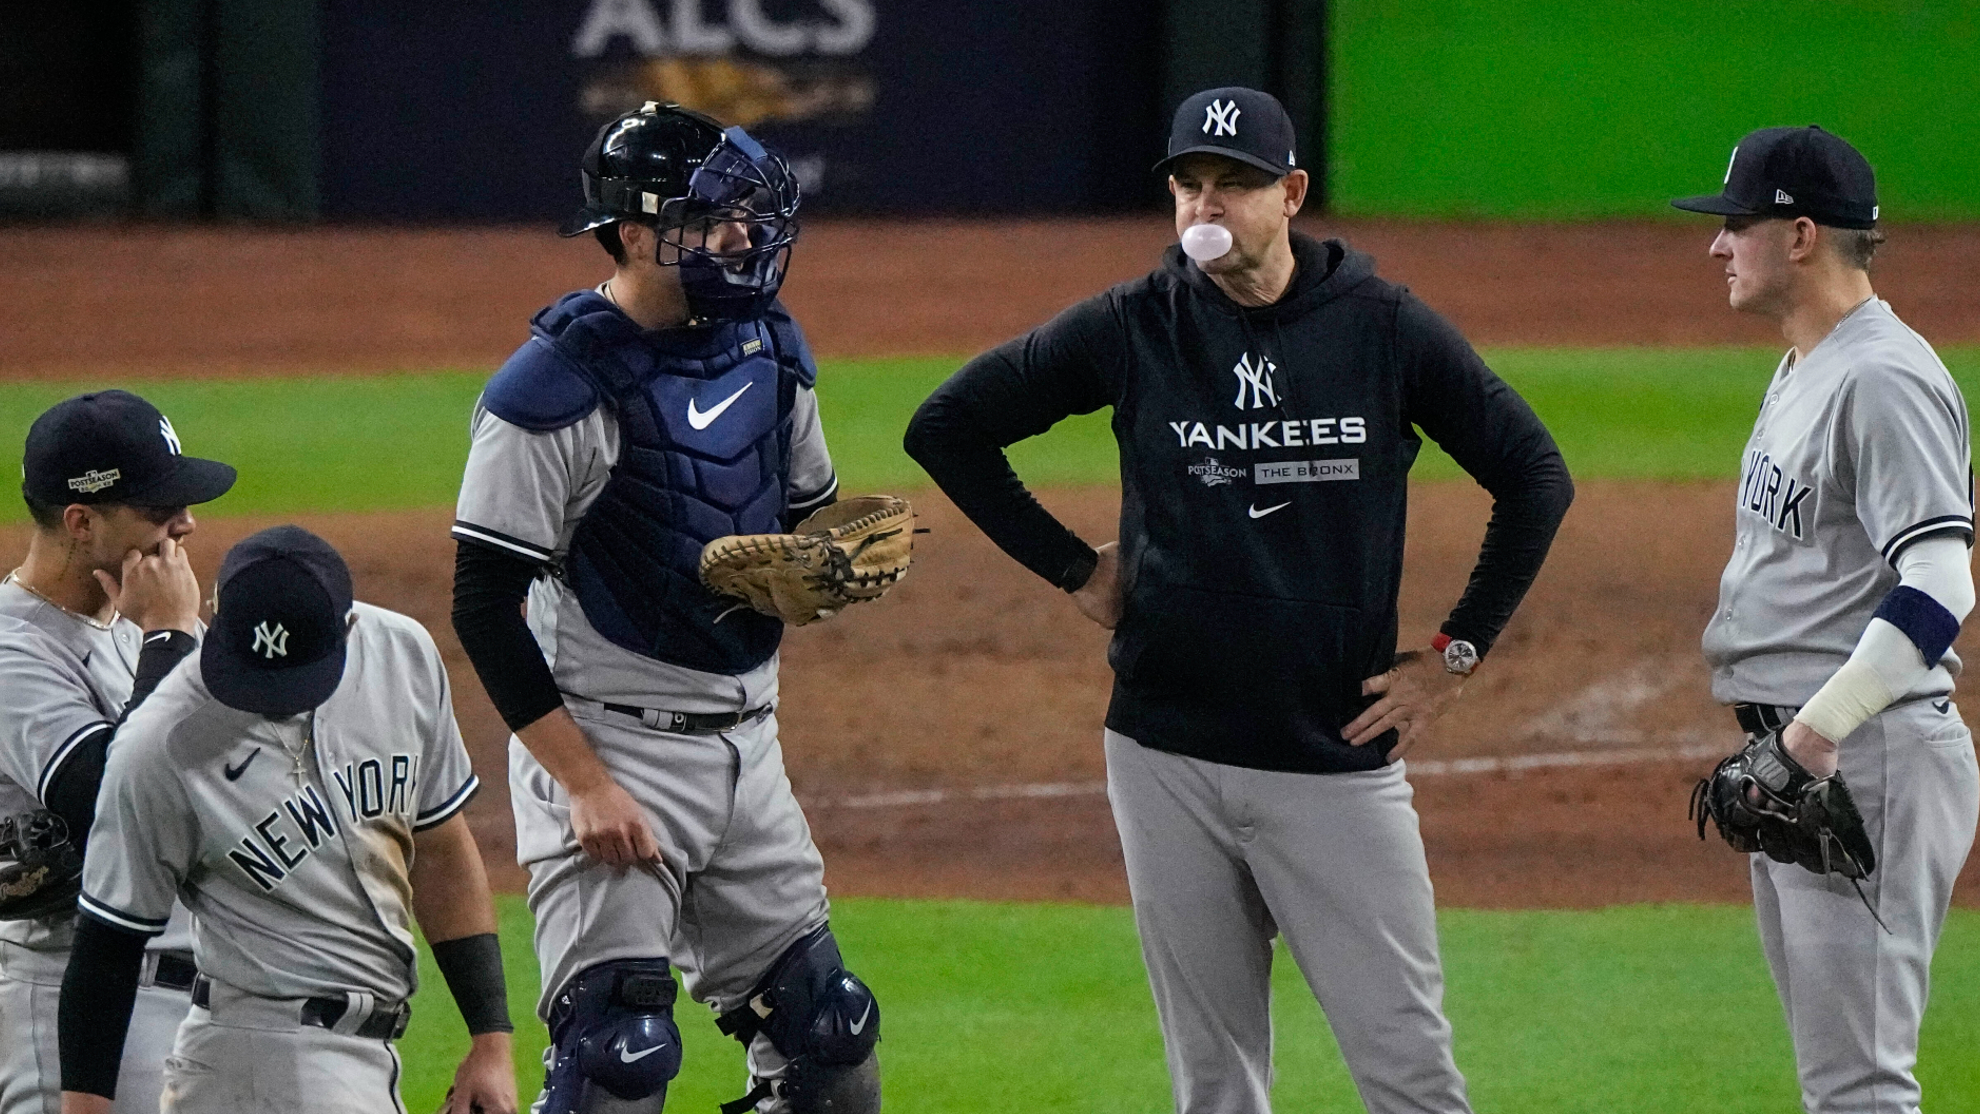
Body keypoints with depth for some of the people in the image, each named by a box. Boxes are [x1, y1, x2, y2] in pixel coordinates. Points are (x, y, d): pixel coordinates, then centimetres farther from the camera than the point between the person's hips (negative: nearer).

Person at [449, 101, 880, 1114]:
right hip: (611, 743, -8)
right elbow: (485, 609, -16)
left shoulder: (769, 348, 7)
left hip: (745, 745, 8)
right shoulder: (555, 390, -16)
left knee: (827, 1033, 10)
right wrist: (586, 786, -20)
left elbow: (811, 516, 21)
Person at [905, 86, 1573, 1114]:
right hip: (1168, 759, 1)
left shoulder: (1385, 328, -1)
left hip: (1340, 760, -1)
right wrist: (1070, 567, 6)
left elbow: (1533, 474, 6)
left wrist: (1455, 653, 2)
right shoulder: (1130, 329, 1)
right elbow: (945, 427, 9)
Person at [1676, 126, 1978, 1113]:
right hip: (1792, 755, 11)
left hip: (1866, 760, -11)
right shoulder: (1802, 371, 18)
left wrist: (1821, 726, -28)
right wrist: (1772, 738, 18)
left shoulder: (1883, 380, -16)